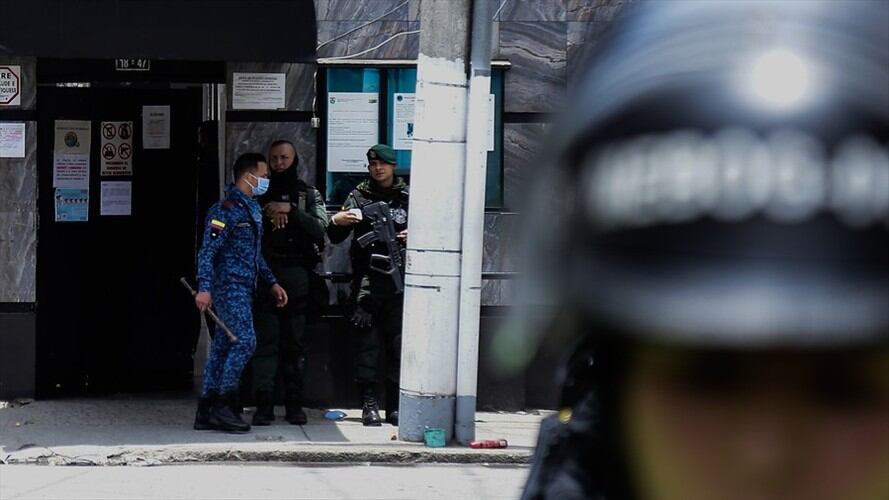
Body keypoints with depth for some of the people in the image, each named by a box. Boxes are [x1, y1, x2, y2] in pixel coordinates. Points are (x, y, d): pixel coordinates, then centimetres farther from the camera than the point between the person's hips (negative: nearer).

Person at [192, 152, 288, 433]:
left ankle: (206, 411, 10)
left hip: (244, 288, 10)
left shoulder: (253, 209, 18)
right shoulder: (227, 209, -12)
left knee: (223, 346, 8)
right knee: (244, 341, -15)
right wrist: (204, 288, -25)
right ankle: (223, 406, -11)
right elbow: (208, 250, -17)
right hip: (229, 285, -10)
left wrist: (271, 283, 22)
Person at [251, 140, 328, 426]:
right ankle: (264, 405, -5)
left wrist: (290, 211, -15)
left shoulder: (309, 195, 10)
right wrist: (268, 213, -12)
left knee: (295, 343, 4)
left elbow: (319, 228, -5)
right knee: (265, 342, -5)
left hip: (297, 276, 0)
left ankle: (294, 405, 9)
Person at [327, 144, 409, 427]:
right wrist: (336, 221, -15)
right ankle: (369, 405, -2)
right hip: (367, 279, -1)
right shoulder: (359, 196, 9)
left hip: (399, 278, 1)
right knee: (367, 342, -3)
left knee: (399, 343, 0)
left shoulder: (408, 197, 10)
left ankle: (395, 405, 4)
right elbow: (335, 238, 7)